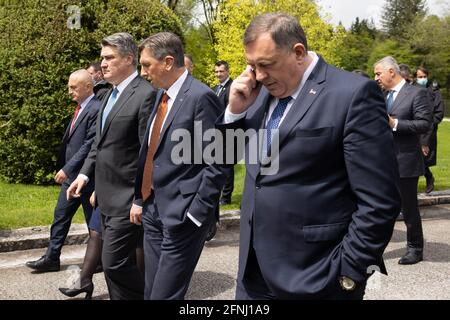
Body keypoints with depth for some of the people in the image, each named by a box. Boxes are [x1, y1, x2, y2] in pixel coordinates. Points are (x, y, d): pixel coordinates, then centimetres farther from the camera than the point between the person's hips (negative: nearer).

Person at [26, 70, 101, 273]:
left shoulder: (96, 110, -18)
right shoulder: (80, 108, 11)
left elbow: (89, 145, -23)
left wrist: (67, 169, -21)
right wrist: (63, 168, 14)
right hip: (70, 175, 9)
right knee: (60, 216, 12)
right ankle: (51, 259, 22)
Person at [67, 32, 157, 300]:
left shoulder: (146, 94, -15)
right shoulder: (112, 93, 14)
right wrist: (85, 174, 10)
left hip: (127, 198, -9)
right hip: (108, 197, 9)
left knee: (114, 263, -7)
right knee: (122, 264, 17)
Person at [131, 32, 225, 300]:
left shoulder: (201, 97, -14)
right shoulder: (162, 95, 12)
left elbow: (215, 164, -16)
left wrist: (195, 214, -16)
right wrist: (139, 199, 15)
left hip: (182, 215, -8)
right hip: (153, 212, 8)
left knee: (165, 295, -3)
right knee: (151, 292, 15)